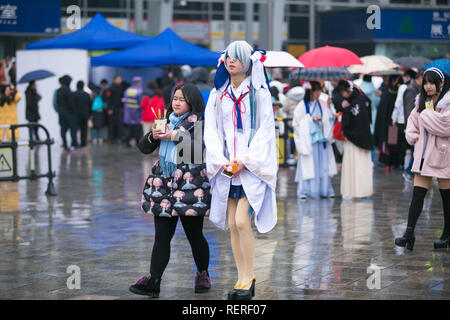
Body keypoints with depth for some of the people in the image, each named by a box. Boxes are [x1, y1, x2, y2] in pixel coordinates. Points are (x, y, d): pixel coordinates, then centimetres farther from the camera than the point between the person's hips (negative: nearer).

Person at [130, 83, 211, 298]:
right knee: (161, 236, -1)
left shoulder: (199, 123, -1)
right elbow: (144, 148, 14)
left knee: (194, 234, 3)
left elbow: (201, 149, -18)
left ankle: (203, 276, 22)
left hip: (190, 187, -4)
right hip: (164, 185, 5)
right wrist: (153, 136, -6)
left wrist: (176, 137, -18)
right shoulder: (166, 122, 15)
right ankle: (153, 281, -6)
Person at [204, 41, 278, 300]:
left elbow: (265, 130, -4)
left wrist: (245, 161, -14)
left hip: (251, 167, -4)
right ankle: (242, 279, 10)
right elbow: (211, 129, 7)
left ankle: (249, 278, -4)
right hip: (226, 168, 4)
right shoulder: (218, 94, 11)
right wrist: (221, 160, -7)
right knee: (232, 225, 3)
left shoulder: (259, 93, 0)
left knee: (242, 221, -15)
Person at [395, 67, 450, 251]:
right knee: (418, 194, -3)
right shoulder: (422, 101, 11)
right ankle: (409, 233, -9)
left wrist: (428, 112, -13)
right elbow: (413, 120, 25)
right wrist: (413, 136, 8)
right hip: (423, 154, 6)